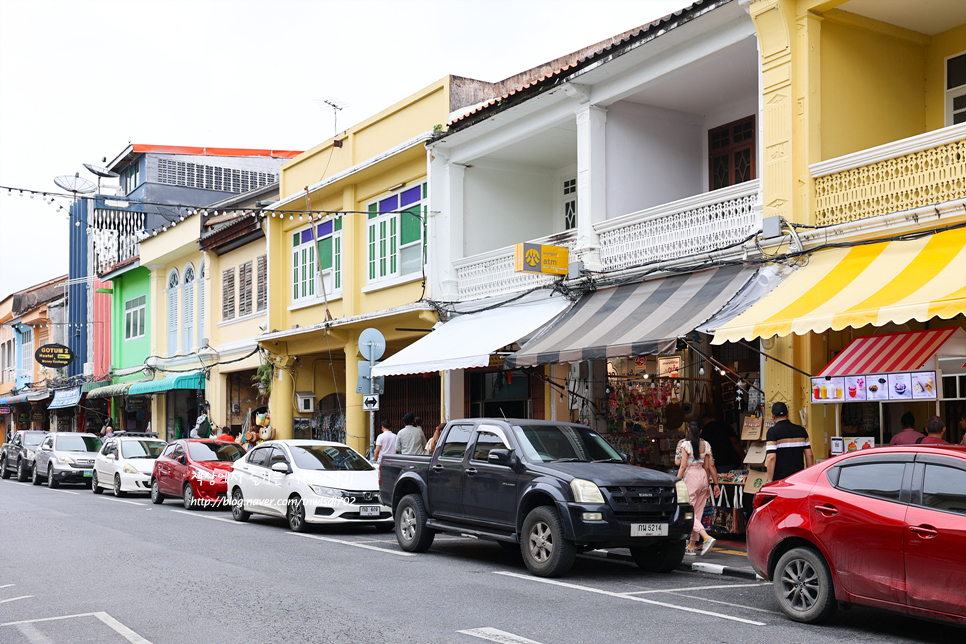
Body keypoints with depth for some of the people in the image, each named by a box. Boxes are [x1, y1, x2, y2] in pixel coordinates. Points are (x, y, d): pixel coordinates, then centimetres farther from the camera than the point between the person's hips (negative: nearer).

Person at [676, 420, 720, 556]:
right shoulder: (706, 445, 7)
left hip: (690, 477, -6)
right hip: (703, 476, 6)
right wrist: (715, 483, 14)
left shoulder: (685, 444, -8)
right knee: (697, 512, 10)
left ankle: (706, 537, -22)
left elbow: (682, 466, -13)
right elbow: (709, 466, 8)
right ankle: (692, 546, 14)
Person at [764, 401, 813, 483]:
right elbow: (809, 455, 10)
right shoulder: (801, 430, 10)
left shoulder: (772, 431, -6)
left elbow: (771, 457, -13)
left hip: (780, 479, -4)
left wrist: (769, 481, -10)